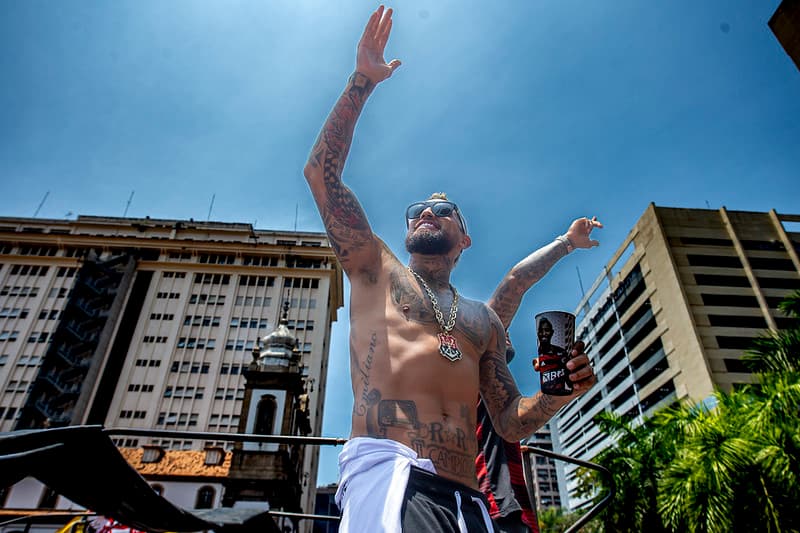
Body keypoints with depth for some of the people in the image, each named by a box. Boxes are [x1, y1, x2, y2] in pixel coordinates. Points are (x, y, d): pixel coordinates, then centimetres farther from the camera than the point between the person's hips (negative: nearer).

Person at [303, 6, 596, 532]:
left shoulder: (484, 319, 24)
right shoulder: (377, 270, 16)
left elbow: (511, 423, 21)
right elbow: (322, 173, 8)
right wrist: (361, 82, 7)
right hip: (388, 469, -3)